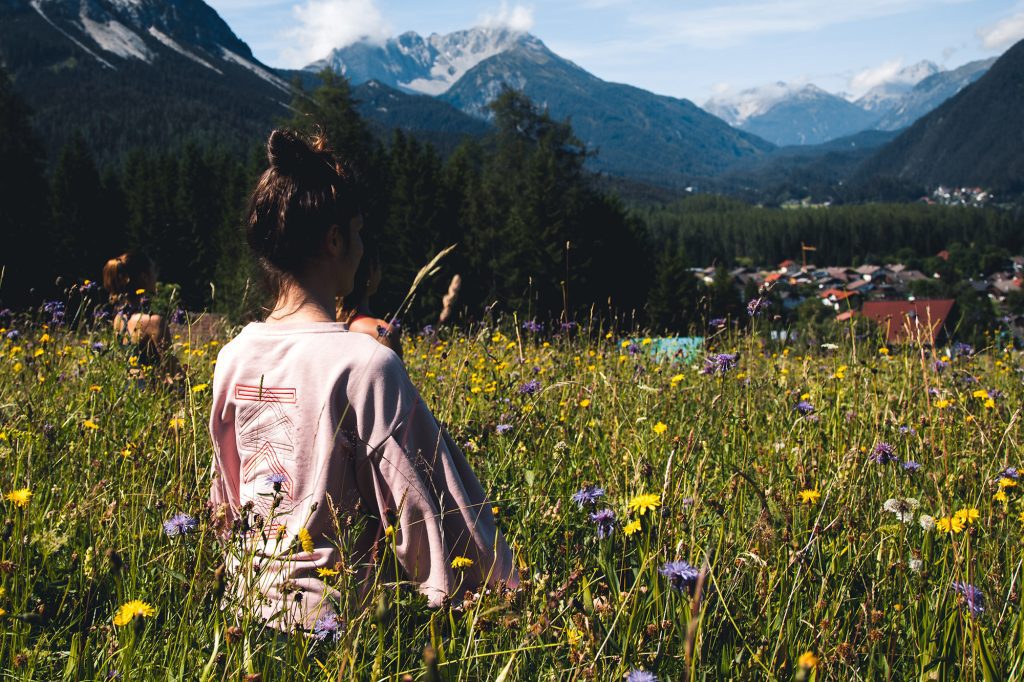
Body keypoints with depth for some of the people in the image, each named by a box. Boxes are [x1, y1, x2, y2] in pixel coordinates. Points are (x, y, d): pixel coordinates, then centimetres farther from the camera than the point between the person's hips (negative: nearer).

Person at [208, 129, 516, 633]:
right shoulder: (368, 365, -20)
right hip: (333, 608, -7)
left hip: (249, 597, 7)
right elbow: (430, 509, -16)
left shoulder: (233, 358, 0)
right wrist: (505, 589, -5)